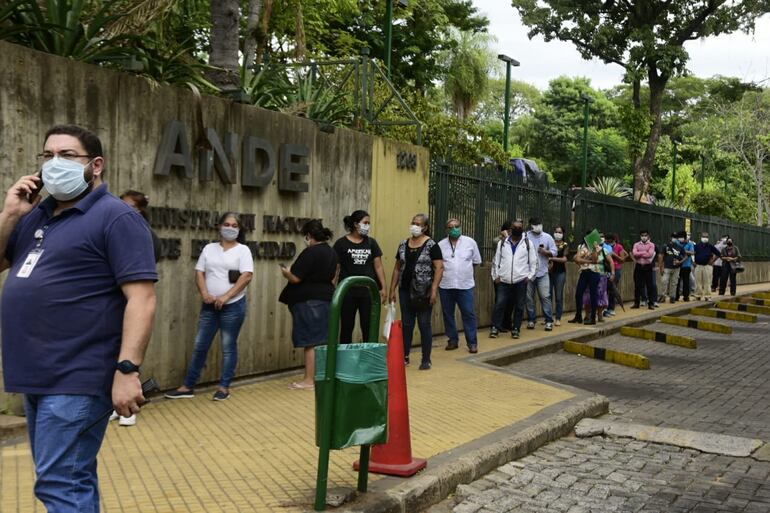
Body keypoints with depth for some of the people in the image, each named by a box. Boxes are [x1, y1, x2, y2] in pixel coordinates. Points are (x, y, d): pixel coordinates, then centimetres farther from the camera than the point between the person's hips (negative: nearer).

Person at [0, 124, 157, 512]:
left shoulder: (116, 217, -9)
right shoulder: (36, 214, 14)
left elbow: (141, 298, -17)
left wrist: (127, 370, -24)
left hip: (76, 379, -8)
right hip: (37, 376, 8)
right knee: (73, 479, 18)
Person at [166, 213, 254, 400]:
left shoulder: (243, 250, -2)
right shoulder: (209, 248, 10)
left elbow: (246, 276, -12)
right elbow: (199, 273, 8)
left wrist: (226, 297, -17)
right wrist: (204, 293, -10)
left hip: (233, 306, -4)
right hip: (209, 306, 4)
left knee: (228, 347, 3)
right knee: (199, 346, 7)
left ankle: (224, 387, 13)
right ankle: (188, 386, 15)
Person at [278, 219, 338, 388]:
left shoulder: (310, 252, -17)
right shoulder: (332, 252, 10)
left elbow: (295, 278, -17)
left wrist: (286, 272, 2)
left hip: (309, 301, -9)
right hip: (327, 298, 9)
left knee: (310, 342, -4)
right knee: (322, 340, 13)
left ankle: (309, 380, 1)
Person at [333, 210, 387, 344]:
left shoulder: (371, 242, 8)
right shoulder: (341, 243, -1)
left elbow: (378, 267, 9)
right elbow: (335, 269, -1)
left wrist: (383, 288, 2)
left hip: (368, 292, 2)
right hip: (348, 292, -2)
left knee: (368, 328, 4)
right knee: (346, 327, 6)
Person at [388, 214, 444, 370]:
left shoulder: (431, 245, -6)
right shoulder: (403, 244, 9)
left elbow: (439, 268, -10)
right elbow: (398, 268, 13)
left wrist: (434, 289, -18)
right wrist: (392, 289, 9)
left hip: (423, 292, -4)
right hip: (406, 291, 5)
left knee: (424, 324, 2)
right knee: (406, 324, 10)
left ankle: (426, 360, 11)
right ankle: (405, 356, 19)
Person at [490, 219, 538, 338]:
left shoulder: (528, 243, 4)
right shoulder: (502, 243, 7)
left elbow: (533, 262, 5)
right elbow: (496, 260, 10)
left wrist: (530, 276, -3)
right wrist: (496, 275, 3)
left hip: (521, 280, -1)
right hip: (504, 280, 1)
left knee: (519, 306, 5)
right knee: (499, 304, -1)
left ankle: (516, 329, 14)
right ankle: (495, 328, 6)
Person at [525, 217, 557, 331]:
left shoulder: (547, 237, 6)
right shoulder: (525, 236, -1)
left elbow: (554, 252, 6)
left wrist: (545, 252, -12)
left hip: (542, 272, 0)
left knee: (545, 296, -4)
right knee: (529, 297, 5)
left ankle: (549, 321, 1)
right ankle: (531, 320, 16)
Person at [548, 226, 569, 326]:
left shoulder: (565, 245, 4)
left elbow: (564, 259, -7)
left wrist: (552, 258, -19)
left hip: (560, 272, -1)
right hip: (549, 272, 1)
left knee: (559, 296, 0)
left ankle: (558, 318, 6)